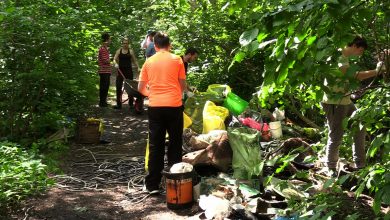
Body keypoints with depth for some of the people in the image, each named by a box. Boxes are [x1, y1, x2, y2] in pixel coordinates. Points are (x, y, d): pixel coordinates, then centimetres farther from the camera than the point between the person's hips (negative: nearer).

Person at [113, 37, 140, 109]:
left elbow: (134, 60, 7)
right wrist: (116, 64, -20)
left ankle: (131, 103, 11)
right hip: (121, 70, 1)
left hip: (128, 70, -1)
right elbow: (115, 58, 0)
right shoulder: (119, 51, 7)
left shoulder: (130, 51, 4)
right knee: (118, 86, -3)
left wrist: (138, 67, -5)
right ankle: (119, 104, 3)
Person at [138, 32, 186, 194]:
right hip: (174, 105, -1)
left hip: (155, 107, 1)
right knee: (175, 144, 10)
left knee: (155, 146, 7)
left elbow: (141, 88, 8)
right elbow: (182, 84, 6)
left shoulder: (149, 62, 6)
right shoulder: (176, 59, 2)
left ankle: (152, 185, 10)